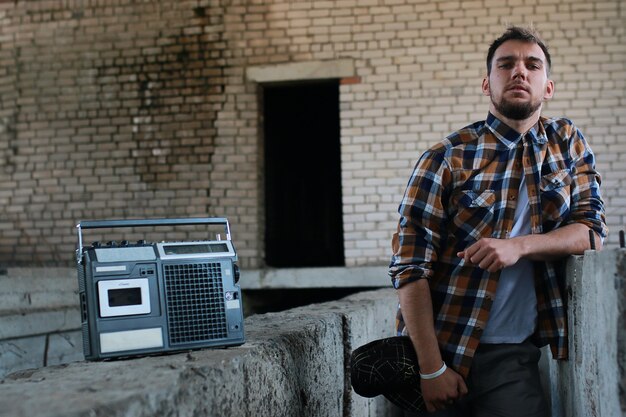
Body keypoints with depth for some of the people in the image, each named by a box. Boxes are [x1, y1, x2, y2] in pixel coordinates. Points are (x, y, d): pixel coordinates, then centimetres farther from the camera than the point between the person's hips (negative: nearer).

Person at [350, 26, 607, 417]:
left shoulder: (569, 143, 5)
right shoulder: (447, 159, -8)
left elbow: (593, 231, 0)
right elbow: (411, 267, -11)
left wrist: (519, 246, -18)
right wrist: (432, 368, -16)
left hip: (515, 355, 2)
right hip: (443, 347, -2)